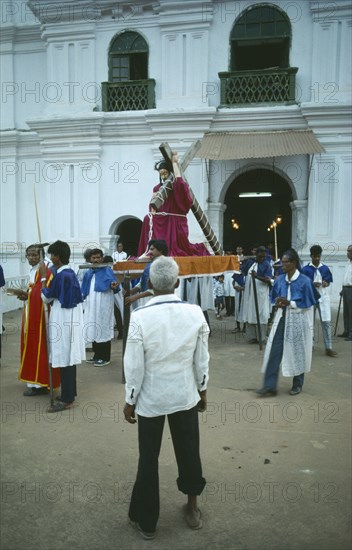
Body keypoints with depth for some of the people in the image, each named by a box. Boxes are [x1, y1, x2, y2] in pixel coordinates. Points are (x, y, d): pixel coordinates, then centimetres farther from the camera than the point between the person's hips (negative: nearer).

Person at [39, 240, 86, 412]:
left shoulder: (60, 276, -19)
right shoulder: (70, 273, 9)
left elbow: (46, 297, -9)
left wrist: (43, 276, -3)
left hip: (62, 321, -10)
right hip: (70, 320, 10)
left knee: (63, 359, -3)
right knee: (68, 358, 16)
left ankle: (66, 399, 4)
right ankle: (70, 392, 26)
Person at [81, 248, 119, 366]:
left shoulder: (107, 270, -5)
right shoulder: (88, 273, 13)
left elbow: (112, 282, -22)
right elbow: (84, 291, 20)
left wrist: (113, 285, -43)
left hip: (103, 306, -7)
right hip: (91, 305, 7)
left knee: (103, 329, -5)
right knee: (93, 329, 10)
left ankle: (105, 357, 1)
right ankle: (97, 355, 21)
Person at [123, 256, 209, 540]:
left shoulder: (140, 317, -21)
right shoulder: (195, 313, -13)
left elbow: (134, 365, -14)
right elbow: (202, 359, -3)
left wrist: (130, 401, 0)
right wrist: (202, 390, 12)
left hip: (151, 398, -2)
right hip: (185, 395, 2)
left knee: (149, 458, 16)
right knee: (189, 451, 22)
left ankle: (146, 520, 33)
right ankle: (192, 506, 43)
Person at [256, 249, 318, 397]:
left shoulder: (304, 281, -12)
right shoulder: (280, 279, 3)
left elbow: (308, 303, -10)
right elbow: (274, 297, 14)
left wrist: (289, 303, -20)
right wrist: (278, 302, -10)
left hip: (297, 321, -4)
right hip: (281, 319, 4)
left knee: (297, 352, 9)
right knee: (274, 351, -2)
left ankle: (297, 384, 28)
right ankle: (270, 386, 2)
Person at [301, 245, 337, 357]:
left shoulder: (325, 268, 5)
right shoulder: (305, 269, -3)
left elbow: (329, 281, 12)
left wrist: (326, 283, -12)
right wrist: (312, 284, -21)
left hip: (323, 298, 2)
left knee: (326, 322, -3)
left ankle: (328, 347, 0)